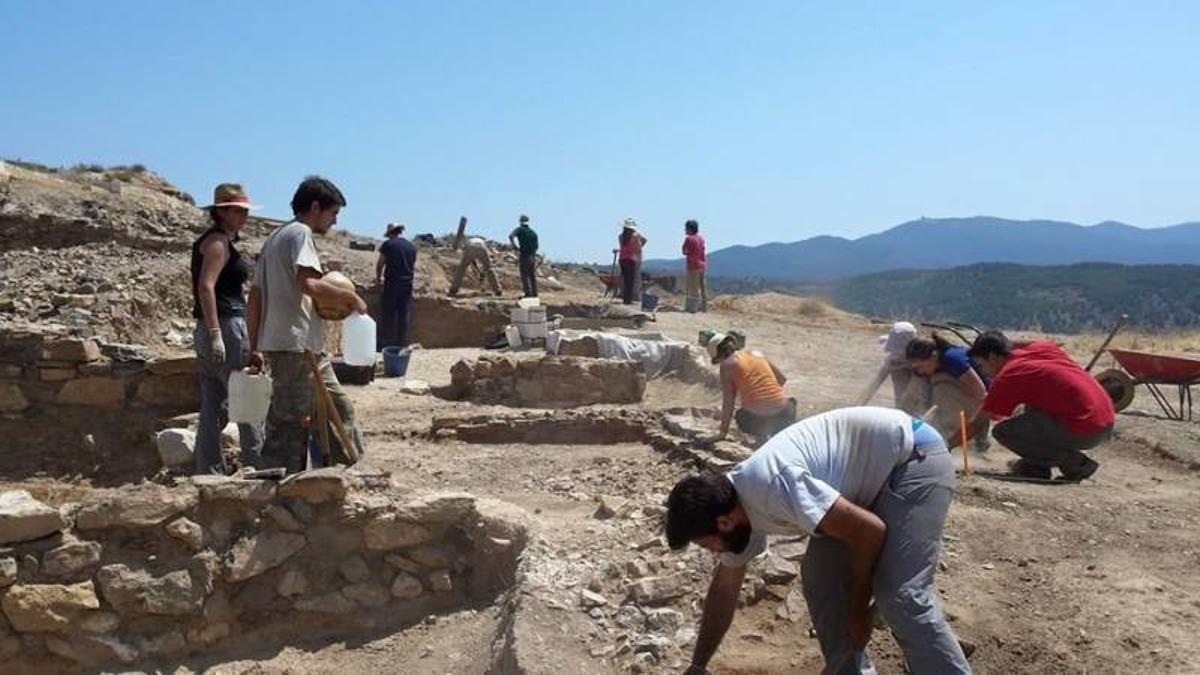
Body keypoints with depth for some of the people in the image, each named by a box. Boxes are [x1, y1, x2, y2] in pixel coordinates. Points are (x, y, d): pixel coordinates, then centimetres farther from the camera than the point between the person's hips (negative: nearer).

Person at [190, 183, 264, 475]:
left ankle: (209, 470, 13)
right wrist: (216, 334, -24)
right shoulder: (218, 241, -10)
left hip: (210, 329, 9)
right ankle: (260, 462, 2)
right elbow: (206, 286, -20)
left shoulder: (221, 241, 19)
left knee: (214, 405, 9)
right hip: (226, 326, -9)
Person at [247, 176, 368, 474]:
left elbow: (255, 295, 18)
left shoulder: (274, 238, 20)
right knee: (289, 421, -6)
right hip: (295, 345, -10)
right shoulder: (300, 233, -9)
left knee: (338, 408, 16)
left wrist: (255, 346, 18)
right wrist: (351, 297, -11)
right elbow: (308, 284, -25)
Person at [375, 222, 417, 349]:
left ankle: (386, 345, 5)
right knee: (404, 316, 8)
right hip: (407, 284, 3)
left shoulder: (388, 244, -2)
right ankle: (402, 345, 10)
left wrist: (378, 278, 20)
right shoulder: (411, 246, 9)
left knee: (388, 316, 3)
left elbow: (380, 264, 4)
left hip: (391, 283, -3)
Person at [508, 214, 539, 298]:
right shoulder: (533, 232, 12)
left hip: (524, 256, -5)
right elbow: (536, 246, 10)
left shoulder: (520, 229, -3)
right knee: (532, 276, 11)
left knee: (524, 276, 0)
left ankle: (528, 294, -3)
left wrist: (515, 246, -13)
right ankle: (534, 294, 11)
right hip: (533, 257, 5)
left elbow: (511, 236, -22)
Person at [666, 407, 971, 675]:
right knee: (821, 577, 5)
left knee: (899, 595, -18)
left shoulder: (773, 487, -31)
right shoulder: (732, 505, -1)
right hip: (873, 475, 9)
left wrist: (858, 608, -11)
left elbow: (869, 531, -26)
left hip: (916, 456, -9)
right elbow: (724, 588, 12)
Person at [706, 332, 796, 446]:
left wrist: (723, 432, 11)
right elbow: (782, 379, 22)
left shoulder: (727, 364, 3)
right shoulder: (758, 354, 16)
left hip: (756, 418, -2)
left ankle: (760, 436, 6)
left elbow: (728, 402, 3)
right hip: (782, 412, 2)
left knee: (740, 415, 32)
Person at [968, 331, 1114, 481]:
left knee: (1002, 431, -4)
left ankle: (1074, 463, -3)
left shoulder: (1006, 377, -5)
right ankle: (1037, 464, 20)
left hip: (1084, 432, -8)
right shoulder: (1044, 347, 13)